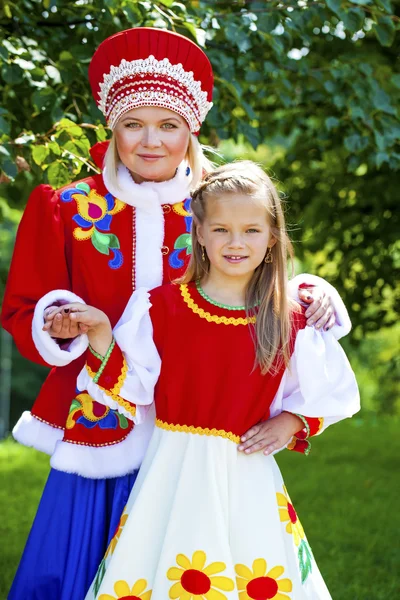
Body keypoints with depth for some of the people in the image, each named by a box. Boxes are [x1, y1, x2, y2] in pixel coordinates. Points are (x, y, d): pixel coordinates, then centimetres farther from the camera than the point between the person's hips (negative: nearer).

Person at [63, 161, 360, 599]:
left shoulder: (291, 322, 0)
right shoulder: (159, 306, -2)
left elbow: (332, 390, 12)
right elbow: (131, 391, -2)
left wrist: (291, 422, -4)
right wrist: (102, 341, -15)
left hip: (246, 478, 1)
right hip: (173, 473, 0)